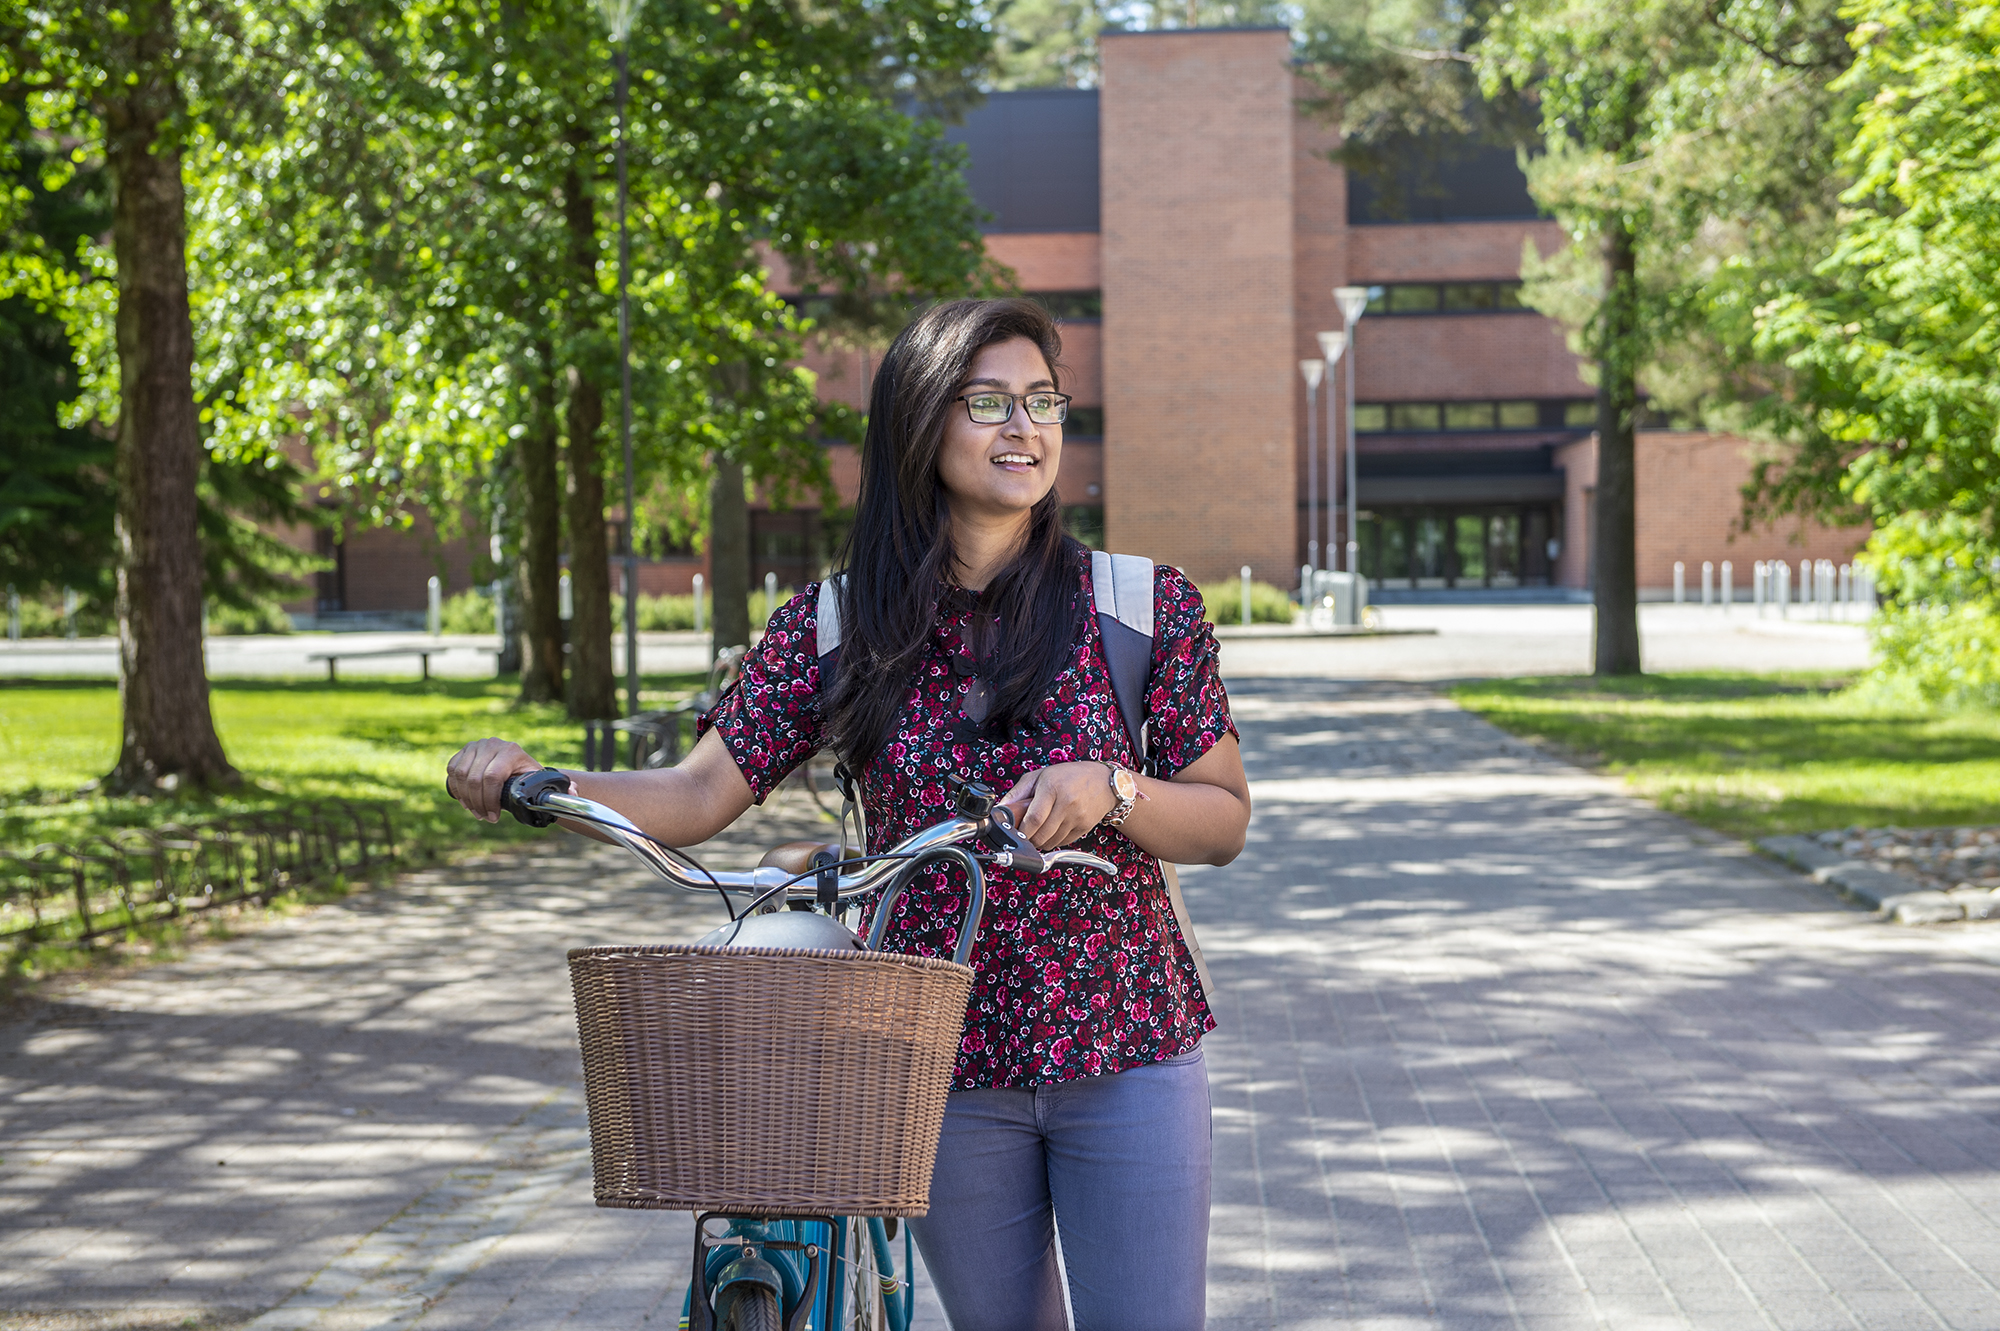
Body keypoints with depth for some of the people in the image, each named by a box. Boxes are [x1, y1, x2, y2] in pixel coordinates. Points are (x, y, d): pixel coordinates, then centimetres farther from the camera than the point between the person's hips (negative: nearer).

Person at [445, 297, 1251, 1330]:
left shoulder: (1143, 605, -3)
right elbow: (700, 797, -4)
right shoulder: (838, 627, 0)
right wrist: (533, 782, -20)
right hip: (948, 1067, 1)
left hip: (1126, 1054, -1)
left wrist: (1111, 789, -21)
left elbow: (1225, 823, 0)